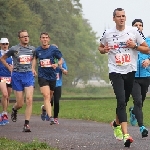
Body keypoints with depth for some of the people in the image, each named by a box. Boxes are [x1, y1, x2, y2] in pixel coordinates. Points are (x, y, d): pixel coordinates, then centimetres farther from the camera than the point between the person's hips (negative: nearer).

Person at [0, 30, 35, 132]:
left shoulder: (32, 49, 6)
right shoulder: (14, 49, -3)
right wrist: (10, 68, 2)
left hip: (29, 75, 2)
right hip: (17, 76, -2)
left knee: (29, 100, -15)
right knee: (20, 103, 1)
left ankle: (26, 124, -11)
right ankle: (14, 110, 39)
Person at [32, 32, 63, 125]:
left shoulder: (54, 49, -4)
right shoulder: (37, 50, 2)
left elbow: (61, 60, 4)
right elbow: (35, 58, 22)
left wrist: (57, 64, -17)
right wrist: (33, 68, 8)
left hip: (52, 75, 1)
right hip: (42, 76, -1)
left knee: (50, 96, 15)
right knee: (46, 96, -16)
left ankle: (44, 109, 46)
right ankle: (50, 117, -23)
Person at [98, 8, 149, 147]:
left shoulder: (134, 31, 1)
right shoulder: (108, 33, 2)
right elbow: (100, 47, 20)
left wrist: (135, 46, -14)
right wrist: (104, 50, -4)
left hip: (131, 71, 2)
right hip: (115, 71, -2)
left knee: (123, 101, 14)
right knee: (121, 101, -17)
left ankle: (116, 123, 43)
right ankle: (125, 135, -25)